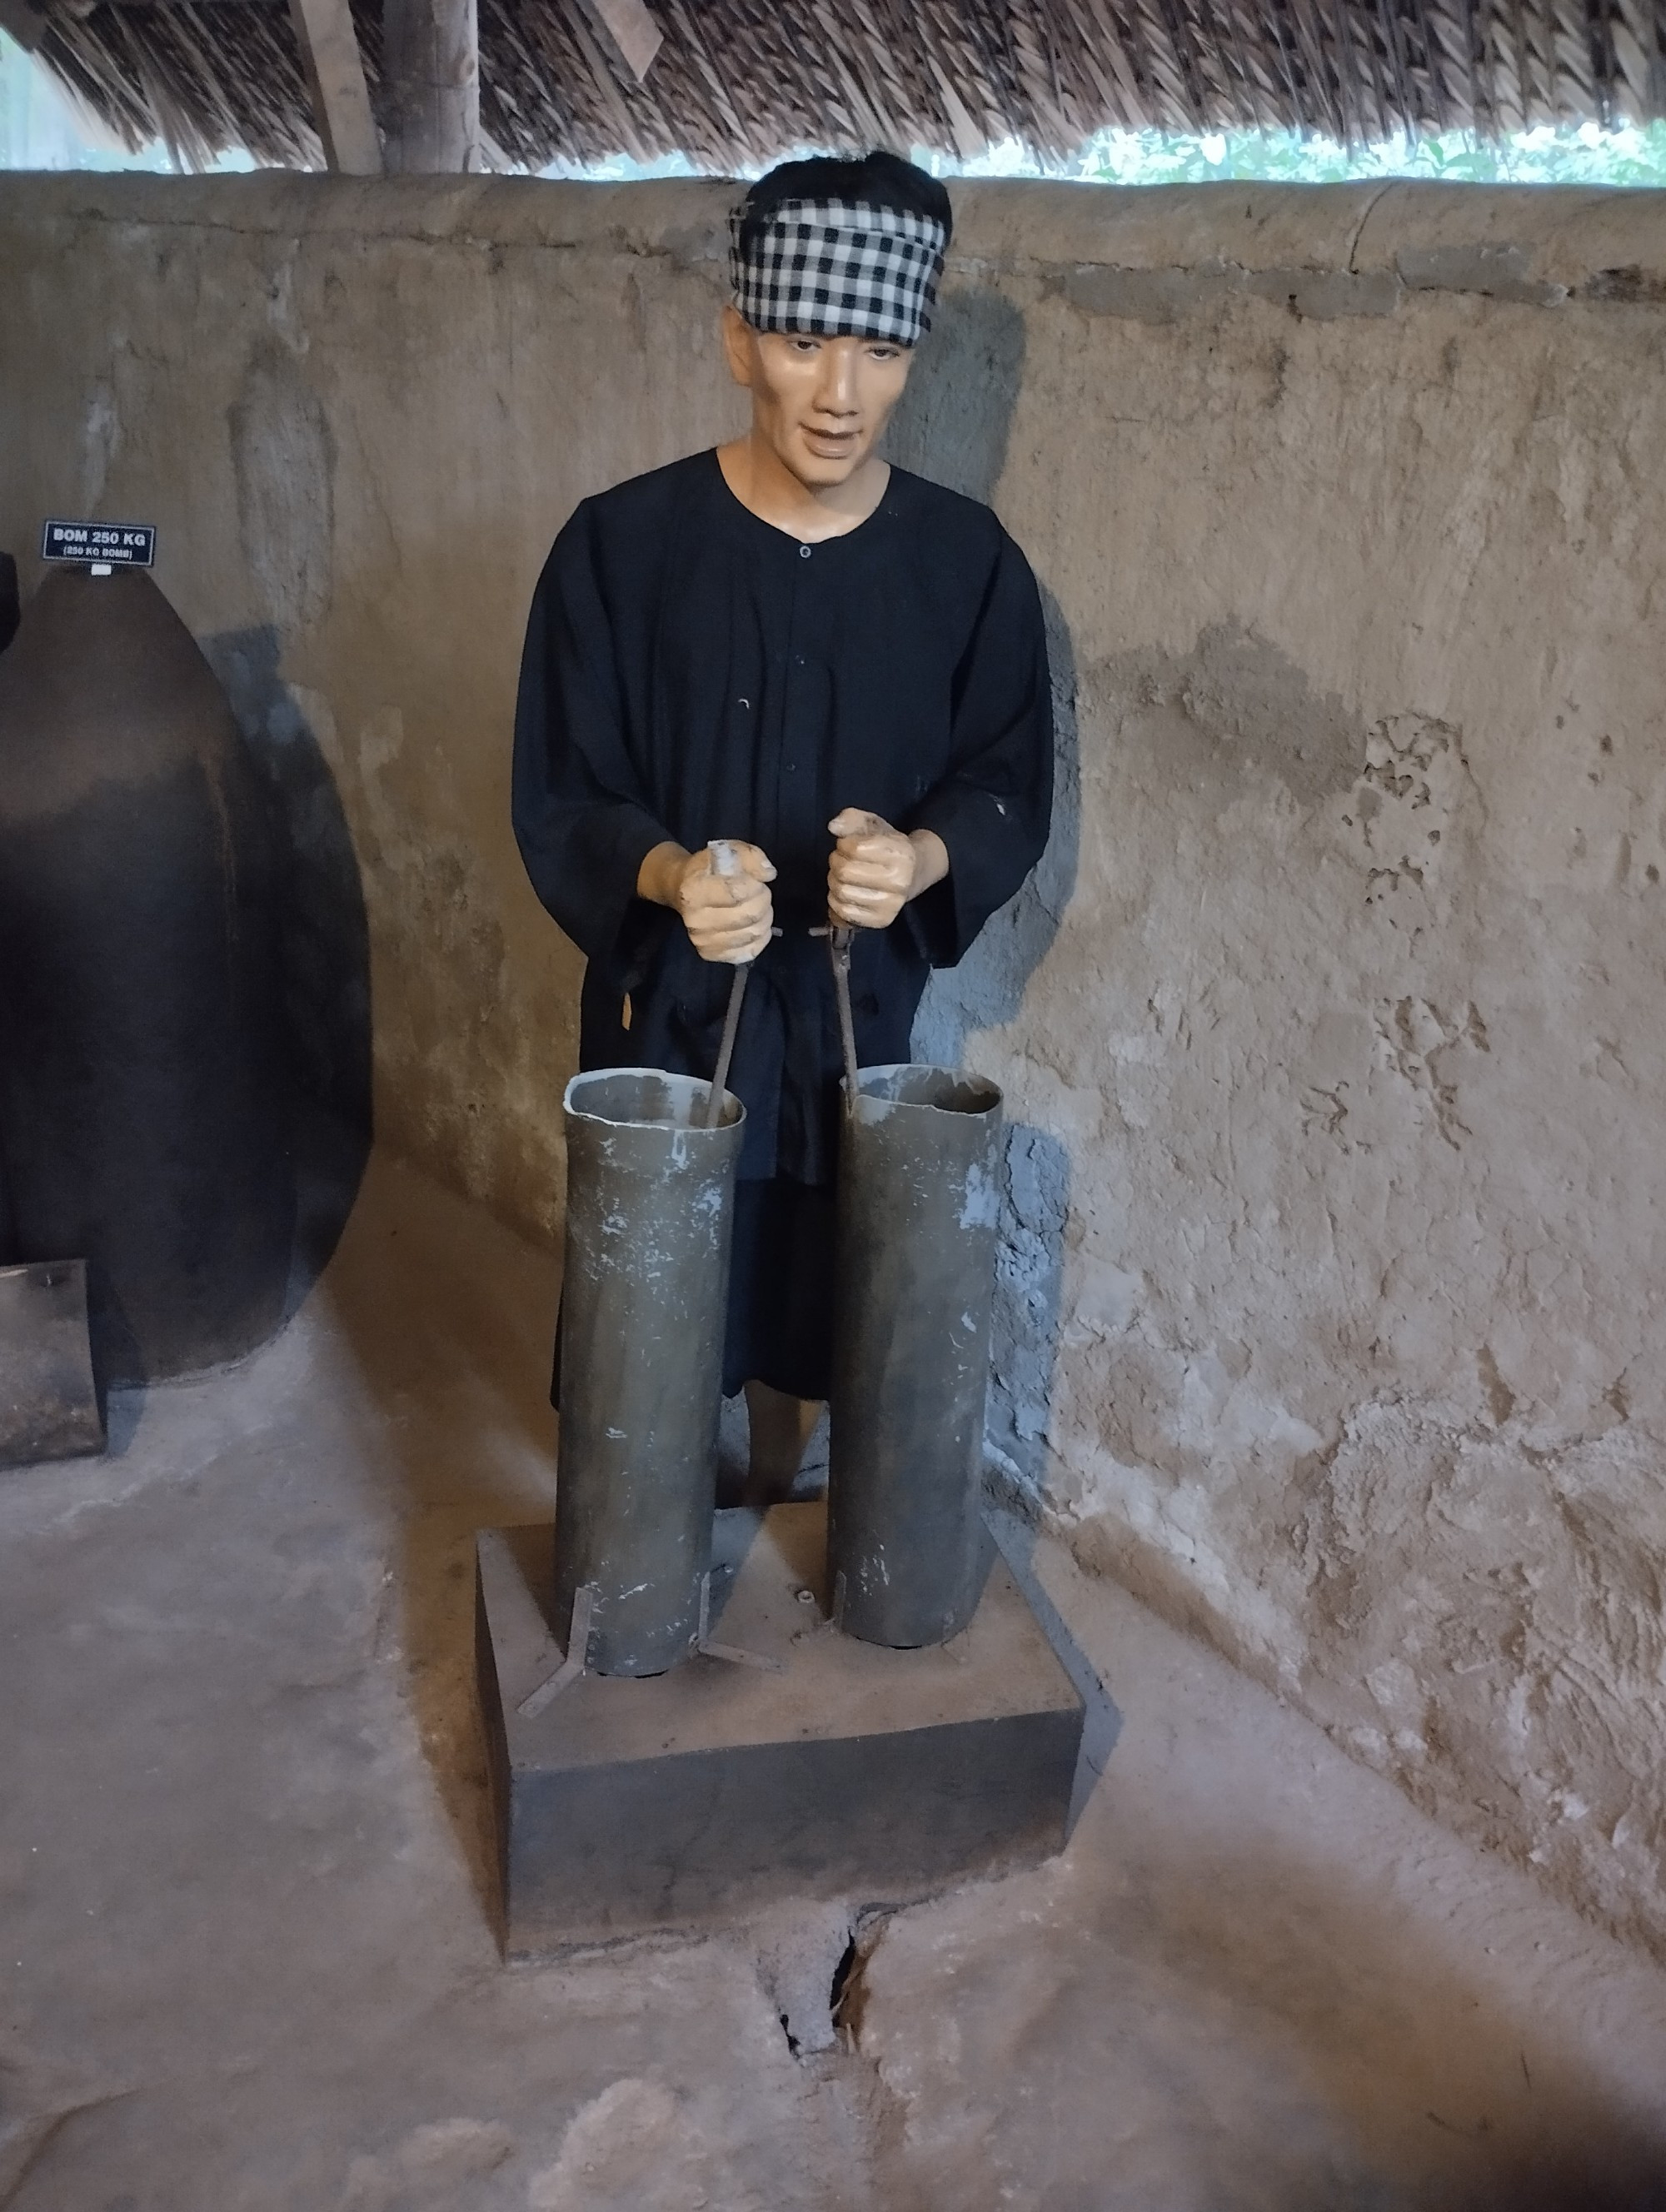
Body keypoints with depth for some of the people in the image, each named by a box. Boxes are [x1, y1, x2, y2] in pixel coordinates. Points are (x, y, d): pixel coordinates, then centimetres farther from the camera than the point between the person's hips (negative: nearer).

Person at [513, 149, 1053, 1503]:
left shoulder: (967, 561, -6)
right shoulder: (624, 544, -11)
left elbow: (1011, 789, 0)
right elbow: (560, 798, -8)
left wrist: (921, 857, -23)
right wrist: (666, 874, -30)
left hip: (857, 1010, 2)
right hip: (666, 1003, -1)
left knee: (809, 1318, 17)